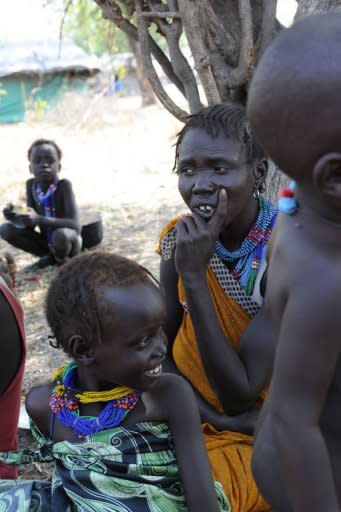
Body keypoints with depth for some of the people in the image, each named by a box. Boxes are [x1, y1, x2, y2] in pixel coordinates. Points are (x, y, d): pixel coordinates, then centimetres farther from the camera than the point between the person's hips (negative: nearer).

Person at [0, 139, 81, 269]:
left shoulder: (64, 185, -24)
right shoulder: (31, 185, -10)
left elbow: (75, 226, -33)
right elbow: (30, 225, -5)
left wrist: (40, 220, -43)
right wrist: (16, 217, -27)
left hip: (67, 242, -5)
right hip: (46, 242, 5)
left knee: (61, 234, -38)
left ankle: (61, 259, -2)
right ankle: (50, 255, 6)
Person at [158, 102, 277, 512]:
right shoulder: (179, 237, -8)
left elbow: (239, 395, -24)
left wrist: (193, 276, -29)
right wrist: (207, 414, -17)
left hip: (258, 436, -4)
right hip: (187, 418, 5)